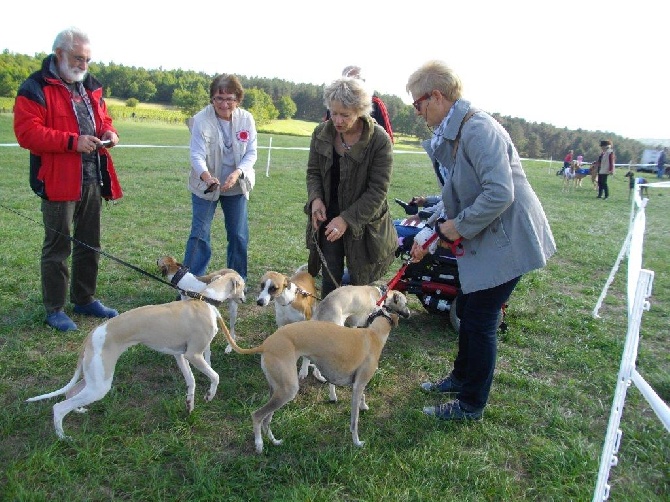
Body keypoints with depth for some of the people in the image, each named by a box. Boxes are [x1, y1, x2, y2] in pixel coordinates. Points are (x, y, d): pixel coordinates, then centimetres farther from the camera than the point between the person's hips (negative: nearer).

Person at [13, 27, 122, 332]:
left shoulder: (90, 86, 14)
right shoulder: (36, 88, -8)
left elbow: (102, 117, 25)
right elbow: (27, 132, -16)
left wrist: (108, 132, 1)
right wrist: (72, 141, -24)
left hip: (92, 180, 7)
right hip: (59, 181, -7)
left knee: (90, 244, 14)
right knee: (58, 246, 1)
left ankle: (85, 300, 29)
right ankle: (54, 309, 14)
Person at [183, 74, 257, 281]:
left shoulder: (246, 119, -8)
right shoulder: (201, 120, -17)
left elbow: (251, 153, -7)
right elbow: (197, 155, -20)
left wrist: (237, 173, -26)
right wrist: (207, 176, -40)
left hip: (236, 186, 3)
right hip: (205, 185, -3)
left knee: (239, 235, 8)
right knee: (200, 234, -2)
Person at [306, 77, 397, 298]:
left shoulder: (380, 141, -17)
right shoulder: (321, 133, -4)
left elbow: (378, 190, -17)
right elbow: (313, 172, 6)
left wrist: (346, 219, -25)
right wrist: (315, 198, -14)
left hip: (363, 222, -3)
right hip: (328, 218, 3)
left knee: (359, 282, 8)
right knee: (330, 279, 7)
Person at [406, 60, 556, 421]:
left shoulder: (477, 129, -22)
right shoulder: (450, 134, 9)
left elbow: (500, 193, -31)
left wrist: (459, 226, -19)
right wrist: (429, 235, 6)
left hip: (507, 239, -10)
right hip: (483, 239, 10)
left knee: (479, 321, 1)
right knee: (466, 308, 21)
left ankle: (471, 405, 20)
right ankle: (461, 378, 42)